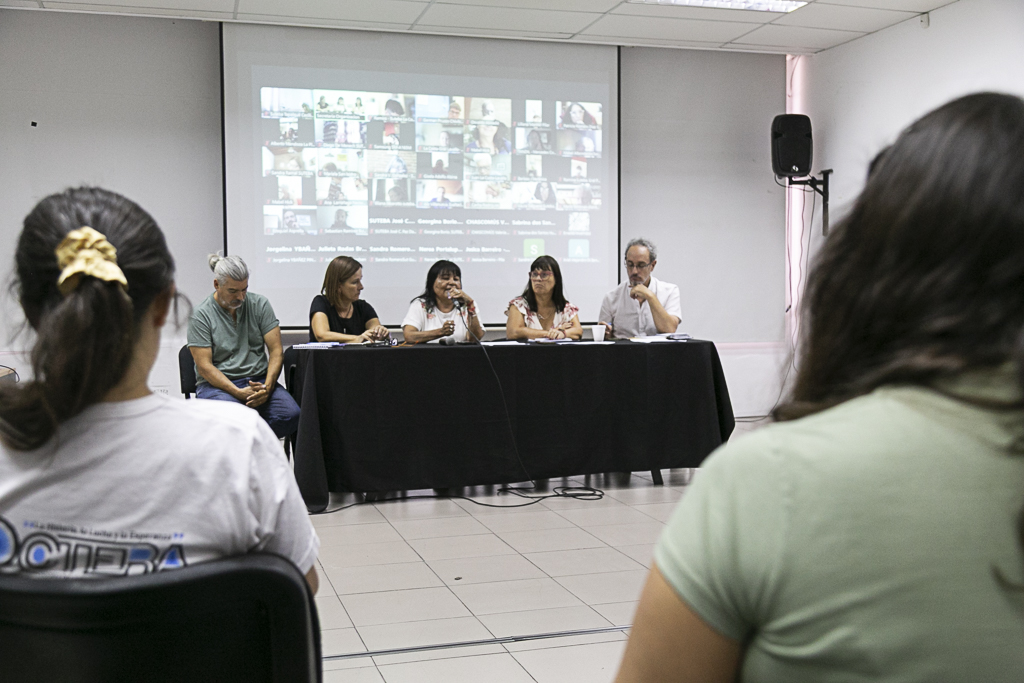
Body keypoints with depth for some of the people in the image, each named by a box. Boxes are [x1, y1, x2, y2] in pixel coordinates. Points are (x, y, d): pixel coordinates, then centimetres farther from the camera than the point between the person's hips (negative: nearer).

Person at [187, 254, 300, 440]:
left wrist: (267, 387, -15)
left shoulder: (260, 304, 6)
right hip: (218, 383, -3)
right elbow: (204, 367, -9)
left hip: (258, 380, 3)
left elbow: (276, 351, 2)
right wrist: (239, 393, -21)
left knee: (290, 414, -26)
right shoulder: (201, 315, -4)